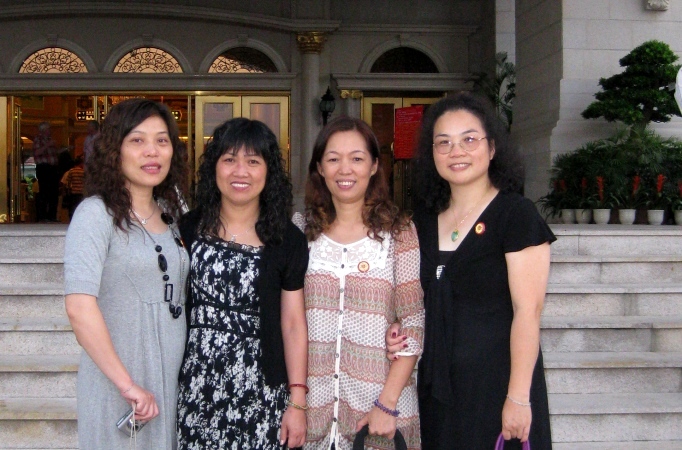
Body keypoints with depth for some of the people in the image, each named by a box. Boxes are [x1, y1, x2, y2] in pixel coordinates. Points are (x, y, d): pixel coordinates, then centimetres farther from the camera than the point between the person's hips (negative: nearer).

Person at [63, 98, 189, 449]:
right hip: (118, 386, -6)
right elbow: (79, 307, -22)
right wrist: (128, 385, -20)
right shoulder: (97, 213, -13)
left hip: (172, 380, 6)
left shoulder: (168, 213, 8)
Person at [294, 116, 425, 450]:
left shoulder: (398, 231, -3)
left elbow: (413, 323, -6)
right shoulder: (301, 229, 3)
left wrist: (387, 403, -12)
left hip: (380, 400, -2)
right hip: (312, 403, 2)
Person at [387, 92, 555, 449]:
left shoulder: (517, 215, -10)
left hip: (496, 386, -5)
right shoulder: (423, 219, 8)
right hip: (436, 389, 6)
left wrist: (518, 398, -18)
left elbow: (527, 311, -15)